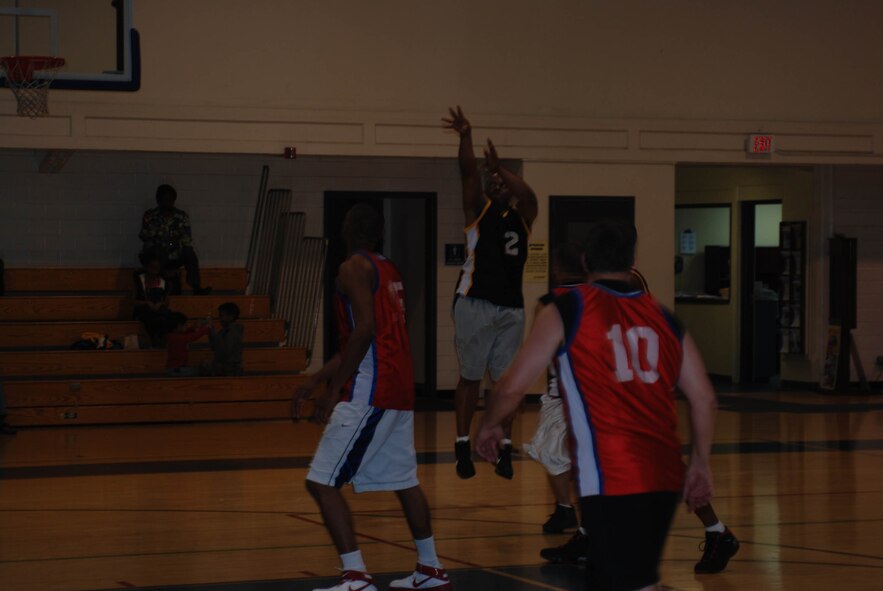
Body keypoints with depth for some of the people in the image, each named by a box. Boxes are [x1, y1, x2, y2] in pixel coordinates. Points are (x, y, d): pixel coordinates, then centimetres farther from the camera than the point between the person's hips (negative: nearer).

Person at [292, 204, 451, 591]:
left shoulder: (355, 268, -8)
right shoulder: (387, 270, 19)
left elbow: (365, 329, -21)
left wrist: (333, 389, -17)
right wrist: (315, 381, 25)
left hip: (371, 392, -10)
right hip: (400, 389, 10)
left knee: (322, 483, -8)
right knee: (404, 481, 21)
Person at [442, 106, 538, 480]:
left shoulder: (522, 215, 10)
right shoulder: (478, 210, 4)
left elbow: (528, 194, -13)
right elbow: (468, 172, -12)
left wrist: (500, 168, -22)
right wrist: (465, 137, -27)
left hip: (511, 308, 3)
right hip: (475, 304, -3)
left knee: (506, 380, 5)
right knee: (470, 376, 4)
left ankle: (505, 448, 11)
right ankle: (463, 445, 11)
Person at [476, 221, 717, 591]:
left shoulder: (566, 310, 0)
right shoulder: (663, 318, 13)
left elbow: (513, 387, 1)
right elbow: (704, 399, 12)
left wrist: (489, 427, 20)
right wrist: (699, 464, 22)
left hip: (612, 478, -6)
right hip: (664, 474, 6)